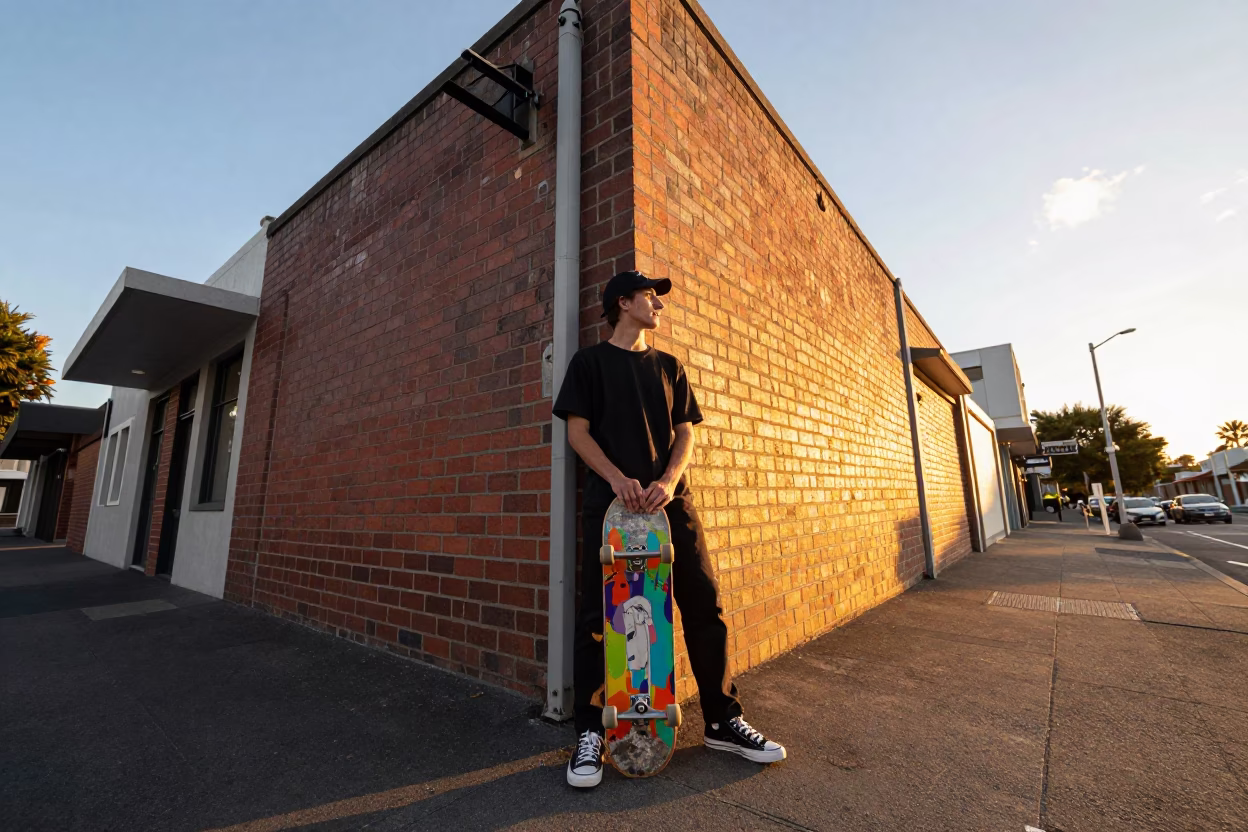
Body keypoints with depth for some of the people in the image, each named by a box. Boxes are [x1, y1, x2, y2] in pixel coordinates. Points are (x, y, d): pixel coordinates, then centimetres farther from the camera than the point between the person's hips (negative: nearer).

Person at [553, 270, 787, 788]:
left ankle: (722, 722, 20)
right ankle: (589, 733, 15)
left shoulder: (669, 366, 19)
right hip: (609, 500, -3)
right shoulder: (590, 361, 9)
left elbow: (685, 432, 11)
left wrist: (668, 480, -9)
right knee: (598, 616, 0)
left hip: (670, 499, 4)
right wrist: (617, 477, -17)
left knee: (705, 607, 3)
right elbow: (577, 431, 0)